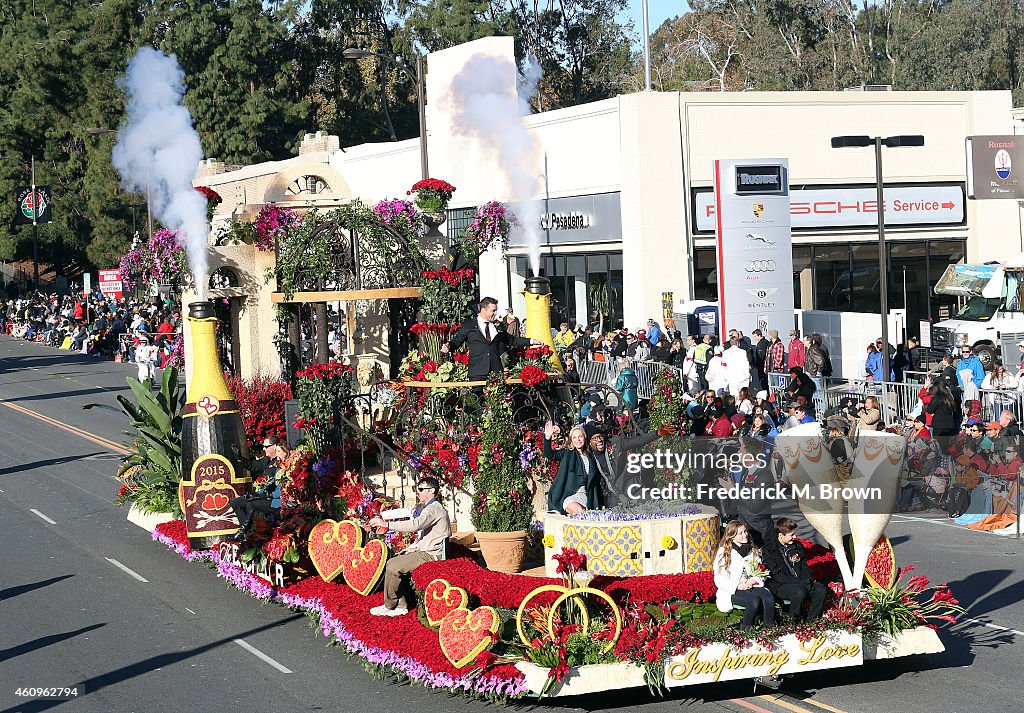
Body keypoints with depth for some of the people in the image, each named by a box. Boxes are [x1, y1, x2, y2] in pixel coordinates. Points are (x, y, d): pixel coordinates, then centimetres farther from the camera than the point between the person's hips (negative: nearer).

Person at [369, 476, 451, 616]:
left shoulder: (434, 508, -16)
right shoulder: (430, 508, 20)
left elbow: (416, 524, -32)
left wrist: (386, 524, -32)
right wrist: (415, 547, 9)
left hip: (430, 555, -11)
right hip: (425, 551, 11)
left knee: (392, 566, -16)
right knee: (393, 562, 4)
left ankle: (389, 606, -3)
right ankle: (400, 606, 2)